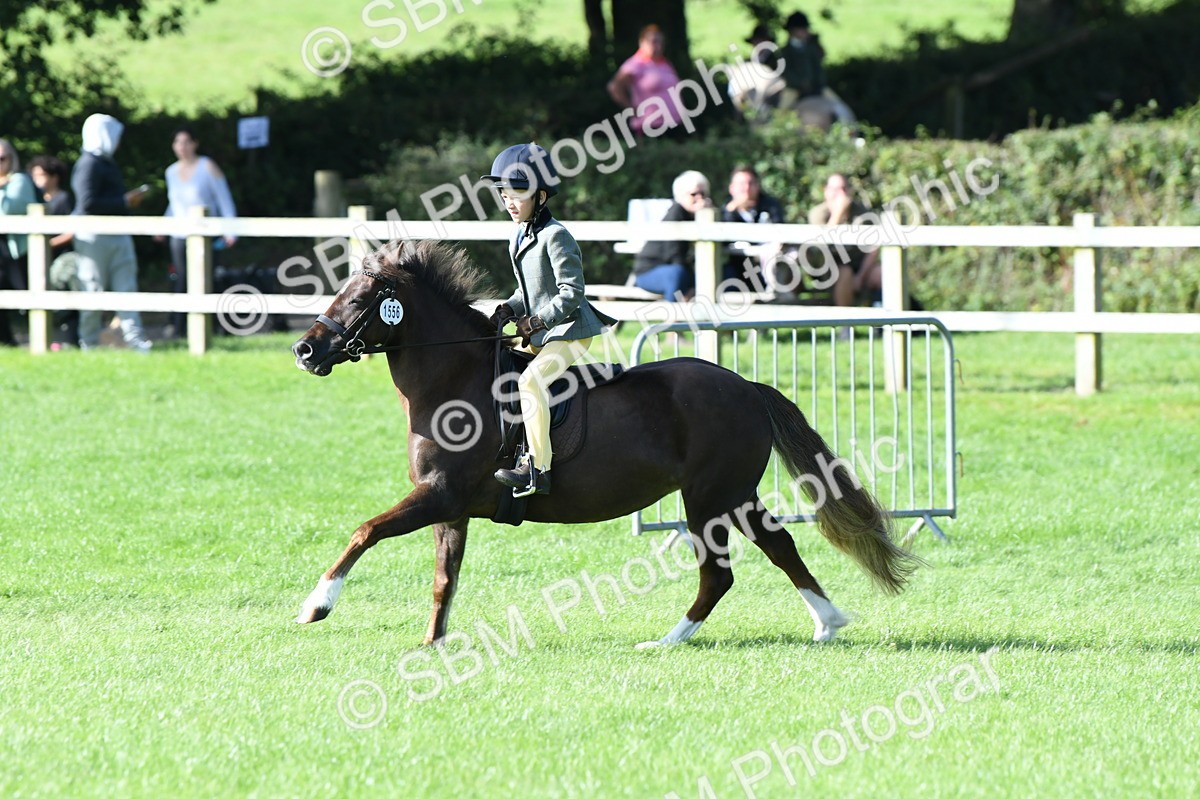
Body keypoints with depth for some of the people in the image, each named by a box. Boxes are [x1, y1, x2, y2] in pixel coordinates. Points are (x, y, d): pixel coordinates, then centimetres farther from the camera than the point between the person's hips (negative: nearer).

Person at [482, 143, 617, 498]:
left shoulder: (555, 237, -15)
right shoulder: (518, 240, 13)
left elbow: (571, 293, -19)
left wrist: (537, 321, -22)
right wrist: (509, 309, 4)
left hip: (570, 332, -10)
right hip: (538, 336, 10)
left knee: (531, 379, -29)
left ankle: (538, 469, -32)